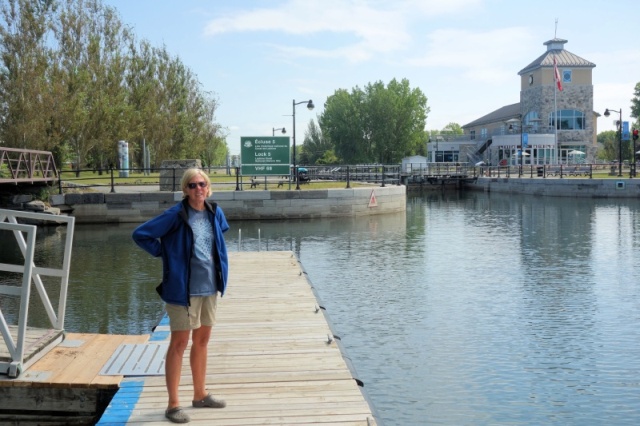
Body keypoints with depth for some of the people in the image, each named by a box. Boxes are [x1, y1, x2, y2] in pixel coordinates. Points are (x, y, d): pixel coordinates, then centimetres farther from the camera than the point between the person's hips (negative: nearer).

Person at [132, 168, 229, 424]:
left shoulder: (215, 213, 4)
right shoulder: (175, 216, -14)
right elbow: (140, 234, -14)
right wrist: (164, 253, -9)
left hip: (210, 287, 6)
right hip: (184, 288, -6)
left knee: (202, 340, 16)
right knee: (179, 343, -1)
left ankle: (200, 395, 29)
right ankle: (173, 405, 7)